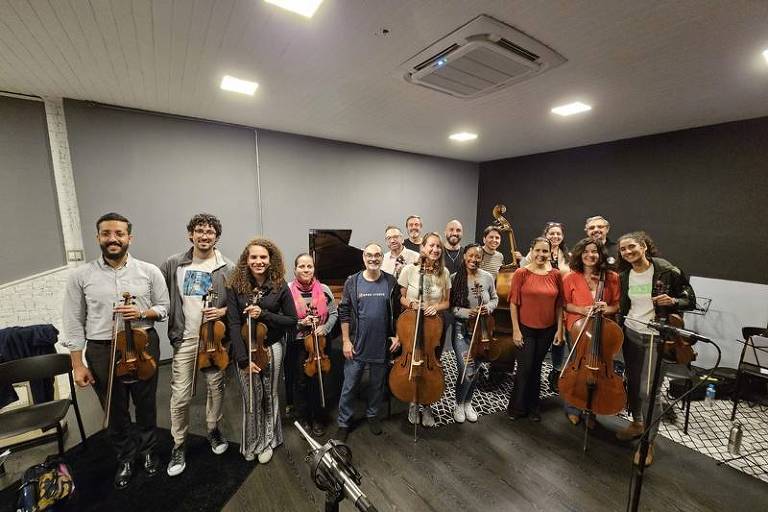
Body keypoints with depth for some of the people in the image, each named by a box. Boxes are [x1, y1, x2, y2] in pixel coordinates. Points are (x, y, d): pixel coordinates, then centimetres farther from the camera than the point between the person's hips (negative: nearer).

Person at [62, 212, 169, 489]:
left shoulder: (149, 271, -5)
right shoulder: (80, 276, -4)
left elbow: (165, 308, 2)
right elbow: (74, 323, -1)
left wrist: (142, 313, -18)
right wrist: (78, 364, -2)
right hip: (102, 352, 1)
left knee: (146, 405, 17)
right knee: (115, 410, 17)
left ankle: (148, 450, 42)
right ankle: (125, 458, 41)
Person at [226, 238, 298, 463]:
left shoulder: (280, 286, -8)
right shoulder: (235, 286, -8)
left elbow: (292, 320, -6)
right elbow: (234, 324, -10)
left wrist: (264, 314, -19)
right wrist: (243, 358, -16)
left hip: (271, 347, 0)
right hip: (245, 349, 0)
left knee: (269, 396, 13)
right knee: (251, 398, 8)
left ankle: (267, 441, 39)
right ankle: (251, 443, 37)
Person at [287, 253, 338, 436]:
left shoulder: (324, 290, -4)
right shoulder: (288, 290, -9)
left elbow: (334, 314, 4)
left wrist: (325, 328, -10)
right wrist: (300, 323, -18)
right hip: (297, 344, -1)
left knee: (319, 382, 12)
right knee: (300, 383, 13)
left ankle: (318, 419, 34)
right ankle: (303, 419, 36)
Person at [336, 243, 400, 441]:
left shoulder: (391, 282, -3)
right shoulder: (352, 282, -6)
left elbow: (397, 311, 3)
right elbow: (344, 313, -4)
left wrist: (397, 336, -1)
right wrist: (346, 341, -6)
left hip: (382, 345, 1)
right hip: (357, 345, -1)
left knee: (377, 385, 18)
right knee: (349, 386, 10)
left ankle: (372, 415, 42)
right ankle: (344, 422, 31)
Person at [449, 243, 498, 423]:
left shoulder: (488, 277, -5)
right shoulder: (455, 278, -13)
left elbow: (495, 299, 9)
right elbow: (449, 306, -10)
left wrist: (489, 307, -11)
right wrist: (466, 312, -23)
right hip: (462, 330, -3)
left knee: (474, 370, 16)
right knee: (467, 371, -7)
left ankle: (467, 403, 40)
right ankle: (459, 404, 22)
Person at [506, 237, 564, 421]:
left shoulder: (556, 275, -1)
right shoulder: (521, 273, -10)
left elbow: (559, 304, 4)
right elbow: (513, 303, -9)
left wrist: (559, 329, 1)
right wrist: (516, 330, -11)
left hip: (547, 330, 3)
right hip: (525, 328, -3)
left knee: (536, 368, 16)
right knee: (525, 368, 2)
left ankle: (532, 406, 34)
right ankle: (517, 406, 24)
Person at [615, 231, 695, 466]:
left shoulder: (667, 271, -10)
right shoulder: (623, 276, 2)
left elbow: (690, 301, -2)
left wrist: (673, 301, -21)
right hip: (630, 333, 4)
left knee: (648, 390, -3)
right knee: (632, 382, 15)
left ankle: (648, 442, 15)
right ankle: (637, 423, 38)